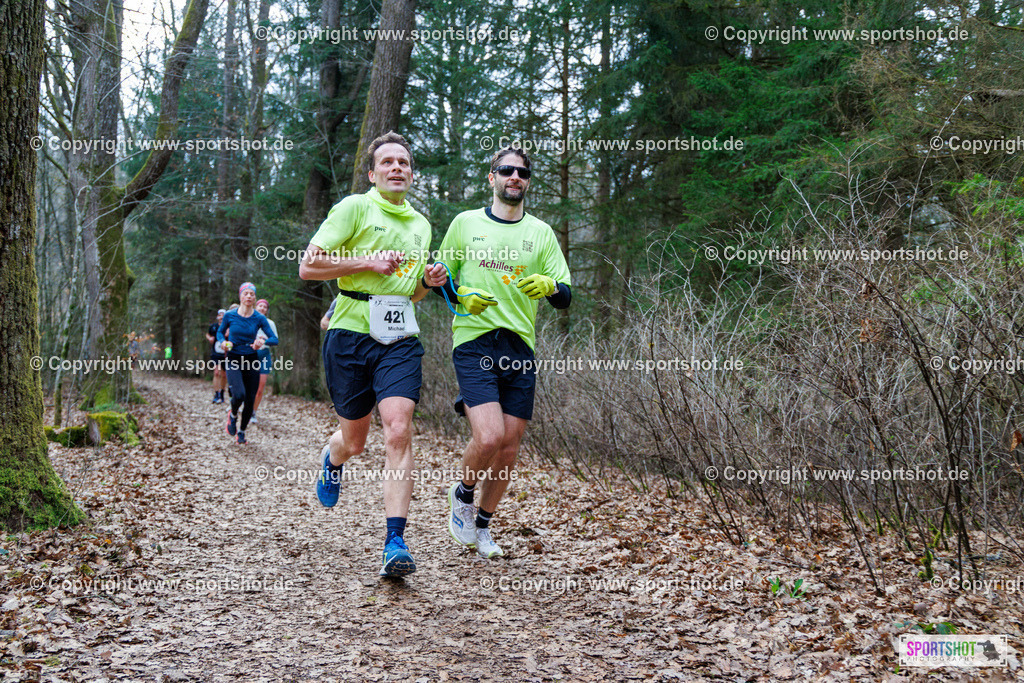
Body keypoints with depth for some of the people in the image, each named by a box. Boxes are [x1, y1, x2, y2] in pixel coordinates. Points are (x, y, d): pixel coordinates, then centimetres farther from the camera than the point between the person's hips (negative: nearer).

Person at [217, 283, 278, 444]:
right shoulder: (230, 316, -4)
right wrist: (223, 342, -10)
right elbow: (220, 332, 12)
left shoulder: (259, 318, -4)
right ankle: (233, 415, 11)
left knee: (250, 400, 3)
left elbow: (274, 339, -4)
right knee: (239, 395, -23)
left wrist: (263, 342, -25)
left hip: (252, 361, 2)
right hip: (233, 360, -2)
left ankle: (242, 431, 26)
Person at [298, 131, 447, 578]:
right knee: (354, 442, 9)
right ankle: (332, 458, 48)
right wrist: (368, 262, -13)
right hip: (351, 334, -3)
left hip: (400, 339, 3)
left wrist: (428, 281, 7)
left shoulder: (420, 225, 18)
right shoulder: (354, 207, -1)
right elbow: (308, 267, -7)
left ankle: (395, 542, -16)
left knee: (398, 431, -17)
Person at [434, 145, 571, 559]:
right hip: (474, 342, -3)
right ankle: (463, 493, 12)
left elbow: (565, 298, 7)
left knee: (509, 447, 4)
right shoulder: (466, 223, 8)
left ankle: (482, 524, 25)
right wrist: (462, 296, -7)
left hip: (520, 347, 3)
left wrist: (549, 286, -16)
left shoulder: (541, 232, 11)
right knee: (489, 437, -20)